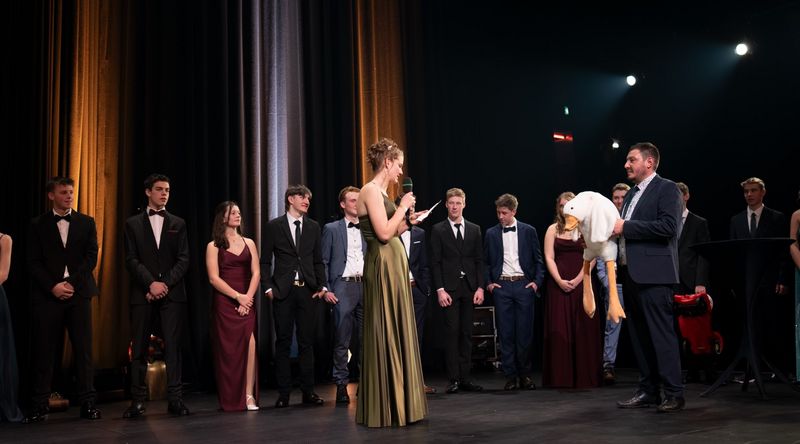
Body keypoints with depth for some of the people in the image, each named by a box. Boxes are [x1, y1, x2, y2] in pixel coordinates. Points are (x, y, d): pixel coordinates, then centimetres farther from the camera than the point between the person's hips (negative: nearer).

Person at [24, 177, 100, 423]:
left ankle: (88, 403, 3)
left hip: (79, 293, 0)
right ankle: (40, 406, 8)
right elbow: (34, 262, 3)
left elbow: (91, 257, 3)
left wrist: (71, 282, -8)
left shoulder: (86, 222, 11)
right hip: (48, 295, 0)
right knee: (44, 350, 1)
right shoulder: (38, 225, 9)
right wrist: (53, 286, -10)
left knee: (83, 349, -1)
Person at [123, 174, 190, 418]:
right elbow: (131, 260, 1)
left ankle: (175, 399, 0)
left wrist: (165, 284, -8)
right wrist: (151, 283, -12)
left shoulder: (178, 223, 12)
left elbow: (183, 260, 5)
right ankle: (137, 400, 8)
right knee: (139, 347, 2)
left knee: (174, 346, -2)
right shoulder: (133, 223, 9)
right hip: (142, 294, 0)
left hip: (172, 293, 1)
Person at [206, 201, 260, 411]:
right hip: (224, 303, -2)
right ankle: (230, 400, 8)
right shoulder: (214, 246, 3)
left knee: (250, 344, -14)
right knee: (228, 350, -1)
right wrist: (238, 296, -12)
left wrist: (248, 298, -8)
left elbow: (256, 273, 6)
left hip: (247, 302, 2)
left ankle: (249, 395, -11)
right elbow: (214, 278, -5)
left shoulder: (249, 243, 13)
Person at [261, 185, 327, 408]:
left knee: (307, 342, 5)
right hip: (283, 291, -2)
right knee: (283, 342, 2)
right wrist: (268, 287, -7)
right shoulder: (274, 226, 3)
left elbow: (318, 261, 13)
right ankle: (283, 393, 9)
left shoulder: (313, 226, 12)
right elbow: (265, 261, 3)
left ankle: (308, 391, 11)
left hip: (308, 290, 2)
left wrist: (322, 285, 2)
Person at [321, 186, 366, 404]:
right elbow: (323, 262, 4)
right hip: (343, 288, -3)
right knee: (342, 339, -3)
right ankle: (341, 385, 4)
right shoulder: (331, 229, 8)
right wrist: (326, 290, -5)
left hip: (366, 286, 3)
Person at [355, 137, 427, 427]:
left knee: (396, 332, 11)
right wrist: (403, 207, -10)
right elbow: (383, 234, -20)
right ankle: (383, 407, 3)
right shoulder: (371, 190, -11)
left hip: (393, 266, 10)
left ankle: (396, 403, 19)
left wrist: (407, 222, 14)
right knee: (385, 333, -5)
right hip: (383, 267, -10)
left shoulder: (380, 192, 17)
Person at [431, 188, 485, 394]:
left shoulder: (474, 230, 12)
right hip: (449, 288, -3)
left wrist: (480, 287, 0)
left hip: (469, 288, 3)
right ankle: (454, 379, 0)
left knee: (467, 334, 5)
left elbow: (479, 260, 10)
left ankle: (465, 378, 10)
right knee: (452, 333, -5)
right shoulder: (438, 230, 3)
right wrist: (440, 289, -10)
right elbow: (435, 262, -2)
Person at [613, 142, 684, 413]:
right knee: (638, 335, 10)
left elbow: (668, 226, -17)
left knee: (662, 334, -7)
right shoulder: (632, 194, 22)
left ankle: (674, 394, -1)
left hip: (653, 274, -8)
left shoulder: (666, 189, -4)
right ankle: (648, 391, 17)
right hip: (630, 273, 9)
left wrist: (625, 226, -16)